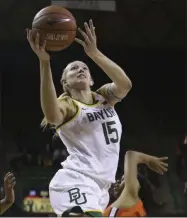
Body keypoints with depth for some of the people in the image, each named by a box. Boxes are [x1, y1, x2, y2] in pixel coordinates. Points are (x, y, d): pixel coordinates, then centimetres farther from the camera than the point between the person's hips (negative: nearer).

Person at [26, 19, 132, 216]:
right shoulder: (66, 104, -1)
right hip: (76, 182, -8)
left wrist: (94, 53, -17)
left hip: (99, 188, 8)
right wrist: (44, 61, -37)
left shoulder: (104, 98, 18)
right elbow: (52, 116, -29)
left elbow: (125, 84, -6)